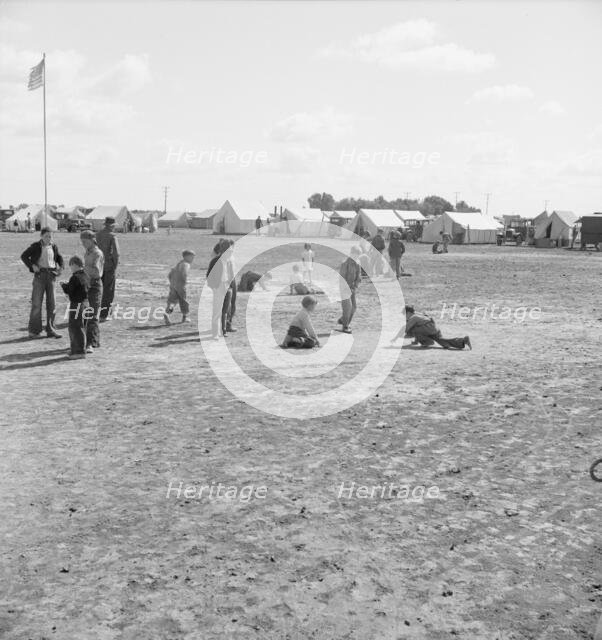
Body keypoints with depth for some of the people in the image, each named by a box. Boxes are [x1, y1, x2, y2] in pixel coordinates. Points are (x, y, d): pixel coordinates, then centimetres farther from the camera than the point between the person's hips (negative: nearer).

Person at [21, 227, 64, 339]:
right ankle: (33, 330, 4)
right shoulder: (35, 246, -3)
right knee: (37, 303, -3)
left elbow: (60, 258, 22)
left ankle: (50, 329, 13)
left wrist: (60, 267, 6)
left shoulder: (53, 247, 8)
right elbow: (24, 256, 0)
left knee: (51, 303, 5)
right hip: (40, 275, -4)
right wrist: (32, 266, -12)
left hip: (51, 275, 4)